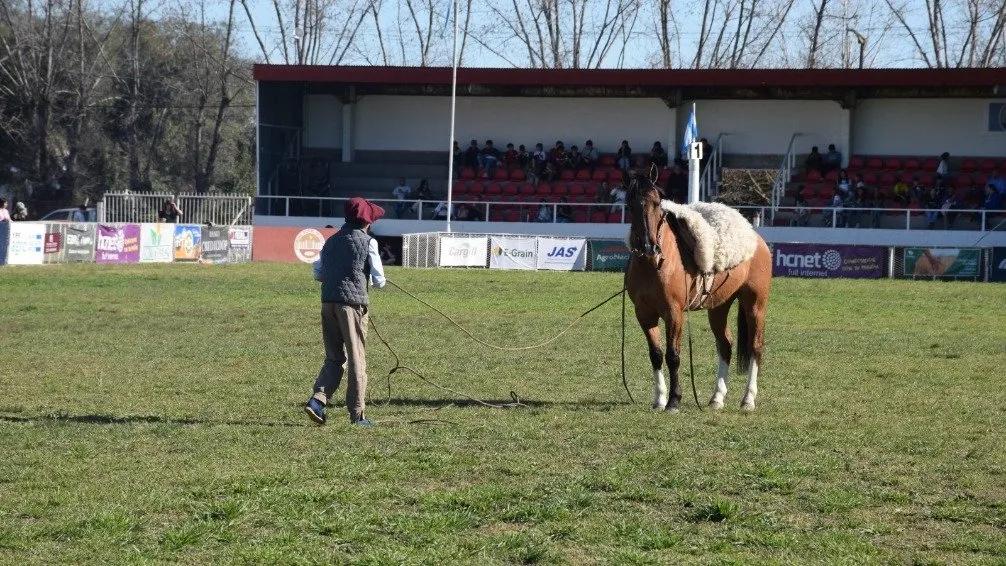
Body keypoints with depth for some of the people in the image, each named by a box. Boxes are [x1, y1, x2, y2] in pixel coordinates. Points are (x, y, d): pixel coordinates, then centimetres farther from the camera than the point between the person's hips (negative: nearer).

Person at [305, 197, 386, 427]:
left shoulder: (331, 241, 15)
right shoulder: (368, 242, -1)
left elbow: (318, 274, 17)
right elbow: (379, 281, -2)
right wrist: (379, 278, 21)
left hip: (328, 302, 5)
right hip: (353, 302, -5)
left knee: (334, 358, 14)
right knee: (357, 360, 2)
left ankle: (317, 400, -6)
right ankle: (357, 414, 3)